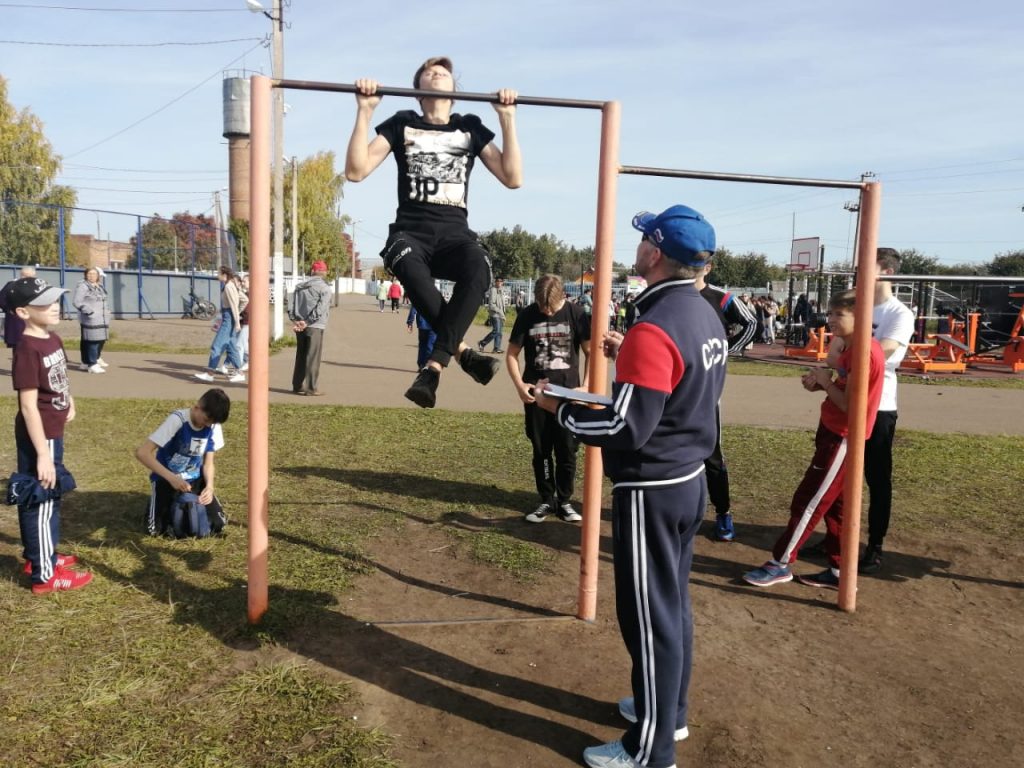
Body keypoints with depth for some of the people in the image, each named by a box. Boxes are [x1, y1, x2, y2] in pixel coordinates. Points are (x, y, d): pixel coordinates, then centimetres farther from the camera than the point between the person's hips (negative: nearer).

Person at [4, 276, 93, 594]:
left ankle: (40, 555, 40)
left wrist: (69, 402, 10)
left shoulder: (52, 340, 3)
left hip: (52, 432, 9)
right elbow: (28, 406, -25)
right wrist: (42, 454, -25)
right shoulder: (28, 349, -24)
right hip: (39, 437, -9)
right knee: (42, 500, 2)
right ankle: (45, 575, 15)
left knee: (43, 498, 22)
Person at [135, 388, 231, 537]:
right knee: (155, 530, -17)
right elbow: (142, 453, -30)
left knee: (218, 522, -9)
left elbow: (208, 463, -2)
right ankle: (171, 506, 16)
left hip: (194, 479, 4)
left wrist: (209, 486, -22)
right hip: (166, 478, -4)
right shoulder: (177, 420, -26)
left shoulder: (214, 426, -11)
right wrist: (171, 478, -37)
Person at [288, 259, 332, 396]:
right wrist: (307, 322, -14)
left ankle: (298, 386, 18)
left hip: (300, 327, 6)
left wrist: (295, 321, -2)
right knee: (313, 358, -3)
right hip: (315, 327, -6)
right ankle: (311, 388, -3)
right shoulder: (325, 288, -5)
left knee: (300, 356, 14)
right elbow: (320, 308, -16)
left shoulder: (300, 287, 14)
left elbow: (292, 305, 6)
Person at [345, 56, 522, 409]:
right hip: (410, 231, -1)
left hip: (454, 232, 1)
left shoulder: (470, 127, 18)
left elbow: (512, 178, 10)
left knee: (478, 270, -37)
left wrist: (508, 118, 6)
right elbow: (355, 171, 3)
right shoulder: (402, 124, 14)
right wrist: (364, 111, -2)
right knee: (411, 270, -40)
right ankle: (463, 351, -29)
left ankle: (433, 368, -38)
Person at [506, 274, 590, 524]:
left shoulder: (576, 314, -6)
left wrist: (586, 385, -10)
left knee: (567, 450, 4)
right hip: (536, 393, 1)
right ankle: (546, 501, 22)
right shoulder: (527, 315, -3)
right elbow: (512, 353, 3)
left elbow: (590, 352, 0)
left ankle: (564, 501, 19)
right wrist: (519, 384, -10)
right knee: (541, 450, 9)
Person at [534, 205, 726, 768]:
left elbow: (625, 428, -25)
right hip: (690, 479, 10)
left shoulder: (654, 328, -24)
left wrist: (559, 409, -13)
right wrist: (630, 358, 13)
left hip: (651, 492, -9)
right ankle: (668, 710, 40)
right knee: (674, 604, 22)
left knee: (650, 616, 4)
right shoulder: (706, 317, 5)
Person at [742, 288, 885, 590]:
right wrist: (820, 384, -1)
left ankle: (780, 564, 8)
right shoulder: (851, 349, 10)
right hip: (834, 435, 10)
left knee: (808, 503, -2)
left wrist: (825, 382, -12)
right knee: (833, 505, 14)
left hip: (842, 440, -10)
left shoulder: (864, 353, -21)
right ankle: (838, 572, 22)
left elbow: (850, 405, -23)